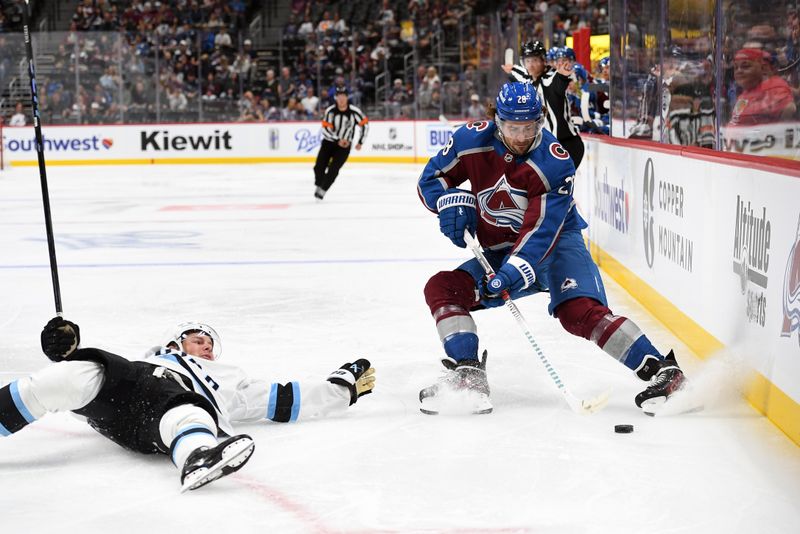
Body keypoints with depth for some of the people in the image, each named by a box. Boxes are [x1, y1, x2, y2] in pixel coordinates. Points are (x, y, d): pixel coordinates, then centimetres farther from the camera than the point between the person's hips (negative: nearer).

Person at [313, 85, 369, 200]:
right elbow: (326, 129, -12)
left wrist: (360, 142, -1)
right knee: (319, 167, -8)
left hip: (344, 145, -1)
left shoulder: (354, 111, -13)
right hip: (328, 142, 1)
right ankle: (319, 185, 20)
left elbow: (364, 125, -1)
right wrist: (338, 140, -20)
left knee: (334, 169, -16)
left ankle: (322, 191, -4)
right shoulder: (330, 111, -12)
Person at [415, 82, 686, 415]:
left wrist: (512, 273, -40)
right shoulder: (473, 140, -11)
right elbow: (430, 179, 2)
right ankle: (468, 376, -16)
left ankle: (659, 370, -30)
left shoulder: (555, 164, -22)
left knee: (579, 311, -29)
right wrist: (454, 201, -19)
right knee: (441, 288, -13)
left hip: (555, 242, -5)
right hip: (496, 253, 5)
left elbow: (541, 231, -27)